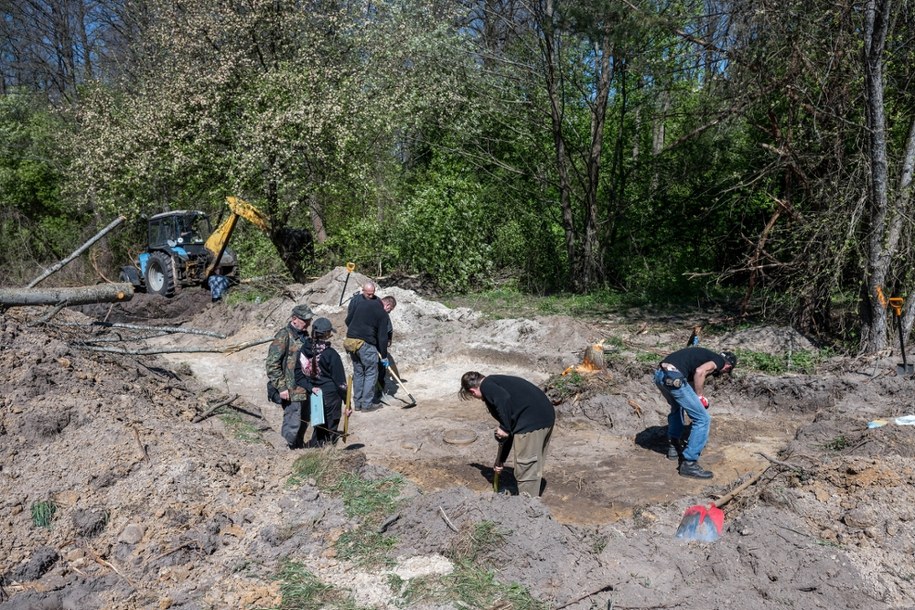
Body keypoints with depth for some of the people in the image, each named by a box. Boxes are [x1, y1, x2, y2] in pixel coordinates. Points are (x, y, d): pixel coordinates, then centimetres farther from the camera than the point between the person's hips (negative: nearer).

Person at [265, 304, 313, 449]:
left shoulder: (305, 335, 13)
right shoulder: (283, 336, -13)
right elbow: (272, 364, -16)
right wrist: (282, 387, -18)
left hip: (305, 390, 9)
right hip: (291, 391, -8)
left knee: (303, 422, 18)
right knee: (292, 425, -6)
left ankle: (299, 448, 33)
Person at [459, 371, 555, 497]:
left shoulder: (486, 385, 3)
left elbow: (504, 400, -21)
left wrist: (504, 428, -9)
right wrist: (501, 459, 36)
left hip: (531, 422, -10)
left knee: (525, 471, 5)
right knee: (534, 468, 22)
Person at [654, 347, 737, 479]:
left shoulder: (707, 356, 34)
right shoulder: (720, 361, 10)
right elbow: (699, 372, -12)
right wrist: (700, 397, 2)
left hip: (659, 374, 9)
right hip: (674, 377, -9)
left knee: (677, 407, 37)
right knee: (703, 419, 2)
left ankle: (673, 446, 42)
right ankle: (688, 463, 7)